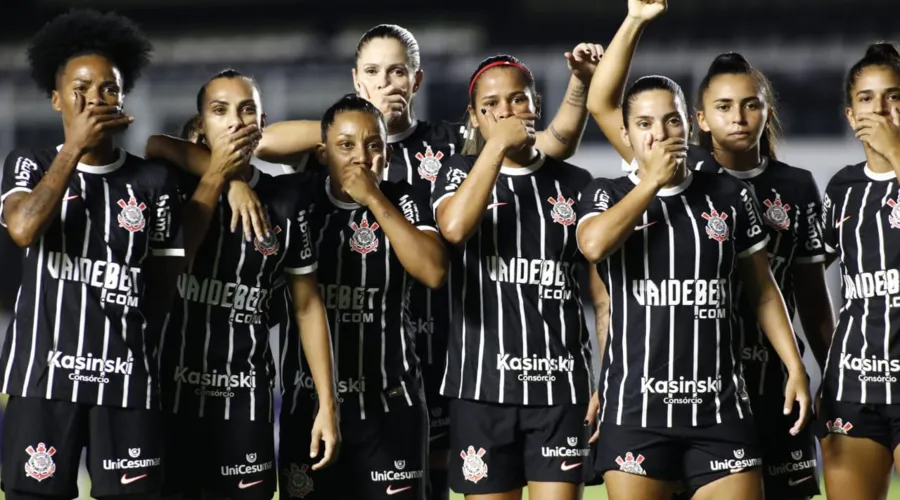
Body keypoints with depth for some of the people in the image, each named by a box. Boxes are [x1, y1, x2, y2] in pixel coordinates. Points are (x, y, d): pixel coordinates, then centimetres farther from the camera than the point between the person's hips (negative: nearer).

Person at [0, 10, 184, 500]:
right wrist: (75, 147, -10)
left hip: (126, 380, 1)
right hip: (44, 375, -1)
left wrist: (133, 351, 6)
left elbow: (163, 283, 12)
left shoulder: (154, 181, 7)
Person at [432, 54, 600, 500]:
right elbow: (454, 227, -17)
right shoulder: (460, 173, 8)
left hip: (561, 384, 0)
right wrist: (497, 144, -12)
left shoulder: (574, 184, 8)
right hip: (483, 384, 0)